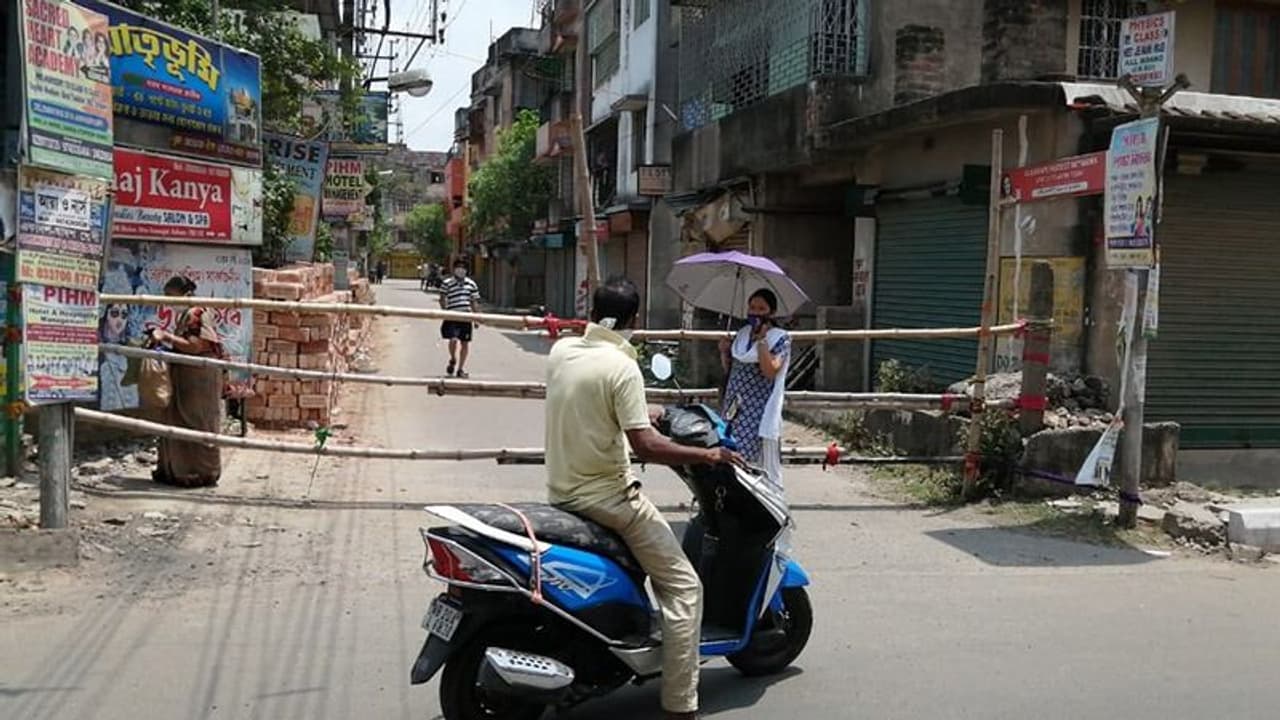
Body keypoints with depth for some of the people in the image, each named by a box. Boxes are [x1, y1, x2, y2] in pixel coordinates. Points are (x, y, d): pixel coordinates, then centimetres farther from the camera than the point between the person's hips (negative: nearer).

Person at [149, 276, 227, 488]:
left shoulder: (198, 313, -15)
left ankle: (202, 473, 7)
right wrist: (163, 335, 8)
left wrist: (166, 336, -18)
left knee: (197, 425, -2)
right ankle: (177, 470, 22)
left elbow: (195, 346, -22)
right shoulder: (185, 315, 15)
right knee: (177, 422, 13)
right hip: (184, 379, 10)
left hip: (200, 378, -10)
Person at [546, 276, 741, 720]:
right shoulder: (621, 367, -17)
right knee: (683, 586, -3)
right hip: (606, 495, -8)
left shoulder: (560, 351, 5)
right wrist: (706, 455, -11)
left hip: (561, 491, 8)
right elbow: (646, 447, -23)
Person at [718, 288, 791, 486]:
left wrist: (761, 339, -18)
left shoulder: (780, 338, -5)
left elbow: (770, 371, -19)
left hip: (760, 413, -6)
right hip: (736, 410, 6)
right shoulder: (741, 334, 12)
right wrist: (724, 352, 1)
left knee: (762, 468, -4)